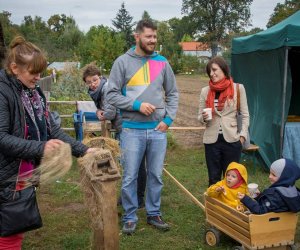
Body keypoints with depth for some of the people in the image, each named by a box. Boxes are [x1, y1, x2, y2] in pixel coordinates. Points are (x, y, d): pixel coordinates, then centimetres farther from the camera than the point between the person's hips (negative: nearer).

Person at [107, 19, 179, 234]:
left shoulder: (162, 62, 6)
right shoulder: (123, 62, -2)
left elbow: (173, 93, 12)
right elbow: (112, 95, -3)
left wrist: (168, 119, 0)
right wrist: (136, 105, -15)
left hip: (158, 130, 3)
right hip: (132, 130, -2)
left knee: (156, 175, 11)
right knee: (130, 177, 4)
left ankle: (154, 214, 27)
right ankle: (130, 217, 20)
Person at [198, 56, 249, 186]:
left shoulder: (238, 88, -2)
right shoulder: (205, 91, 3)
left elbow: (245, 115, 3)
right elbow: (200, 117, 9)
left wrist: (242, 136, -5)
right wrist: (204, 118, -13)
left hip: (232, 140, -2)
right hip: (212, 140, 2)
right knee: (213, 178, 10)